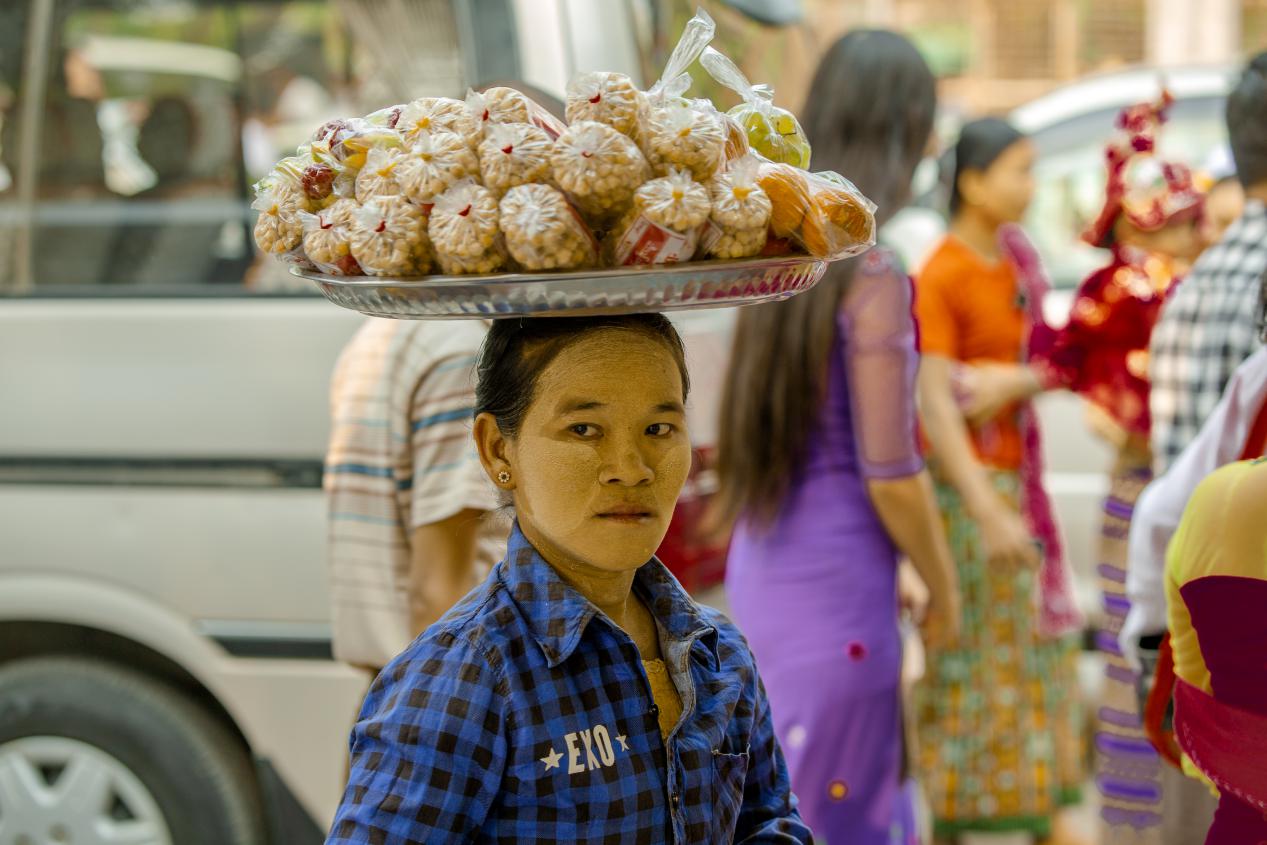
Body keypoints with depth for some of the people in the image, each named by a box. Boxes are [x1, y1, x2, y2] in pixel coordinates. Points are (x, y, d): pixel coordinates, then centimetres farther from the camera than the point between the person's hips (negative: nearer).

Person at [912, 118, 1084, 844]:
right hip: (965, 482, -8)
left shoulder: (1017, 260, 8)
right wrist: (987, 512, -25)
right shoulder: (940, 276, -16)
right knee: (963, 663, -2)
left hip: (1017, 475, 8)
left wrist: (1013, 381, -10)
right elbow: (933, 401, -21)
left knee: (1037, 645, 13)